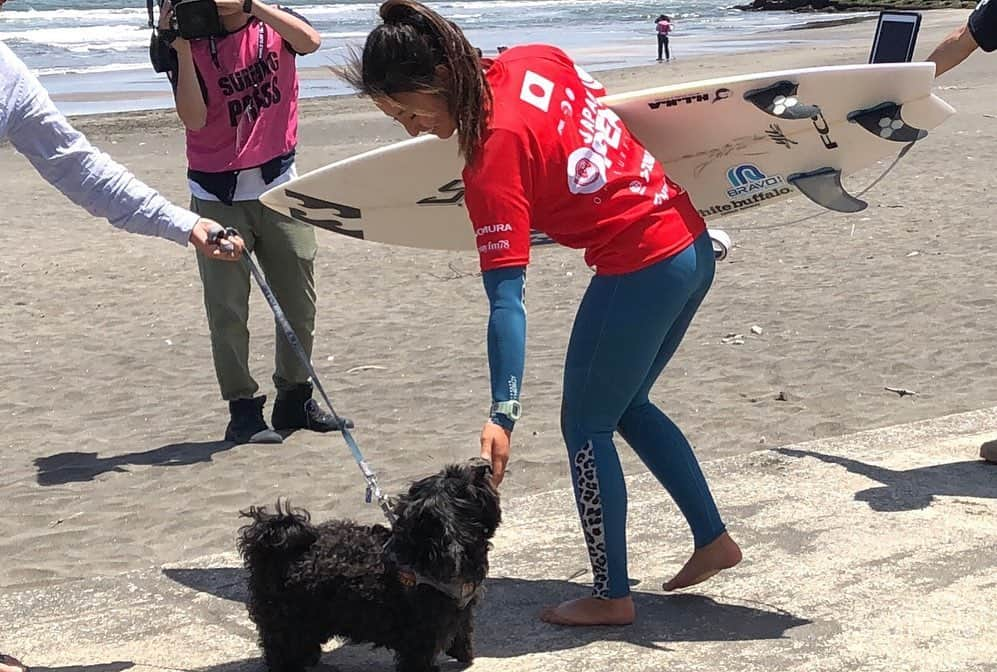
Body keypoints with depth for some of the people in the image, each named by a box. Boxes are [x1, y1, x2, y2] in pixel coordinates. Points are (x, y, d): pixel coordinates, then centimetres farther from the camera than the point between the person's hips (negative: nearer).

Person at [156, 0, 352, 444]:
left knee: (299, 300, 8)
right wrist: (181, 49, -21)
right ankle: (243, 410, 6)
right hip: (218, 195, -2)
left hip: (278, 184, 2)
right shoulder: (192, 43, -3)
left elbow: (310, 41, -21)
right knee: (227, 309, -3)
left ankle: (294, 399, 23)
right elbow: (194, 118, -15)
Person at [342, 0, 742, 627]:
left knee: (586, 426, 9)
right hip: (693, 244, 9)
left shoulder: (493, 158, -22)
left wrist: (503, 414, -28)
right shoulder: (535, 59, -2)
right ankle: (713, 538, 33)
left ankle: (611, 595, 21)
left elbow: (507, 298, -27)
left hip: (638, 271, -9)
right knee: (627, 405, 25)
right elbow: (605, 106, 17)